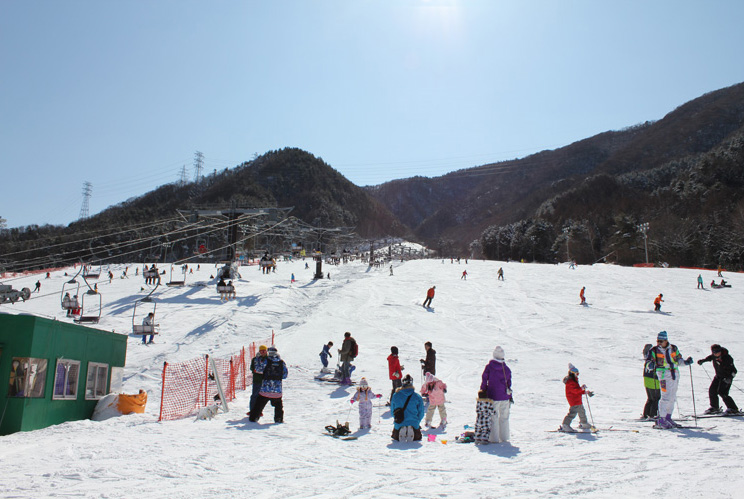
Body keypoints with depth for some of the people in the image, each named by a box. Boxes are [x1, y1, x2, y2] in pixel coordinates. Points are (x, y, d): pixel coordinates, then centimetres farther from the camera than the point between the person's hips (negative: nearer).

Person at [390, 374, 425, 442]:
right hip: (413, 423, -1)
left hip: (399, 424, 1)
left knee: (395, 437, 27)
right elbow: (421, 413, 3)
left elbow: (392, 411, 9)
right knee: (417, 437, 23)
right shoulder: (417, 396, -4)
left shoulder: (395, 396, -2)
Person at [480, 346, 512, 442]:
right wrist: (510, 396, 15)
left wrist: (483, 390, 7)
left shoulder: (489, 367, -8)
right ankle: (504, 437, 22)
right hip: (505, 397, 4)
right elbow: (509, 383, 7)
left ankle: (494, 438, 3)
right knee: (504, 417, 16)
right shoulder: (507, 369, 2)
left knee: (493, 417, 2)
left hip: (493, 396, -4)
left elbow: (484, 379, -6)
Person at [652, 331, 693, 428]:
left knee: (672, 398, 12)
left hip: (675, 375, 5)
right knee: (666, 397, -13)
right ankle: (660, 419, -8)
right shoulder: (654, 350, -2)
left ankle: (668, 418, 24)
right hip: (664, 375, -5)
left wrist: (685, 362, 1)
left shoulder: (674, 348, 8)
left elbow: (679, 359, 20)